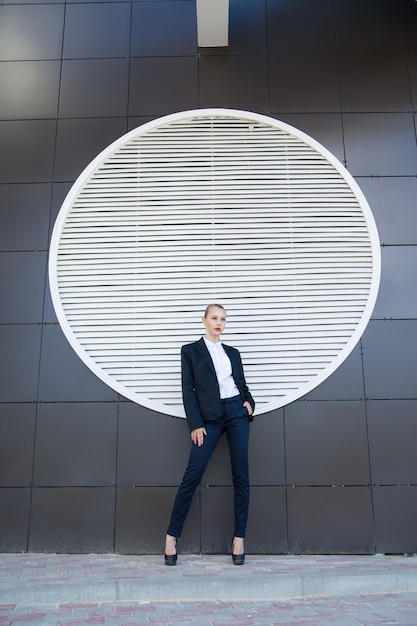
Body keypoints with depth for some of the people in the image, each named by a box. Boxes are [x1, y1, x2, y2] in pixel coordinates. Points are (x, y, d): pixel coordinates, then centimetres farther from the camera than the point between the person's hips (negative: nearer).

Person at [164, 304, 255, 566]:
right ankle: (172, 536, 2)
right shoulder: (191, 350, 6)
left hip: (237, 413, 4)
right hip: (209, 417, -3)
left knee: (241, 474, 1)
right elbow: (188, 390, -1)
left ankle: (239, 538, 10)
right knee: (193, 473, -8)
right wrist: (196, 424, -9)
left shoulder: (233, 352, 16)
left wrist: (249, 402, -1)